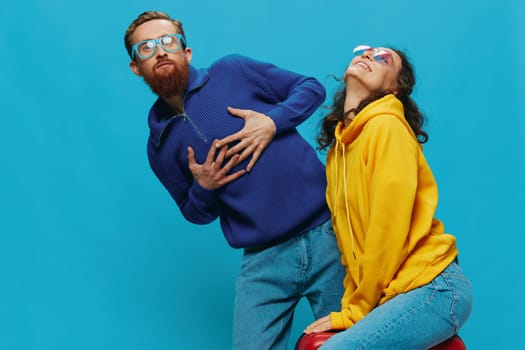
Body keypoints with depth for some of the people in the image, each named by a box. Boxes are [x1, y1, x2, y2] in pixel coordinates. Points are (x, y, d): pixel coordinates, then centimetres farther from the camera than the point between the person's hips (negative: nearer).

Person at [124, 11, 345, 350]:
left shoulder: (233, 71, 2)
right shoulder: (160, 147, 9)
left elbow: (312, 87, 6)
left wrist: (272, 122, -11)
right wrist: (203, 188, -4)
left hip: (326, 231, -1)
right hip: (264, 259, 2)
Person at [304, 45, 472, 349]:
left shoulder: (386, 125, -11)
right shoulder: (339, 144, 13)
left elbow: (388, 229, -16)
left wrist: (355, 312, -9)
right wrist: (350, 305, 5)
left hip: (432, 288, -7)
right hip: (392, 296, 7)